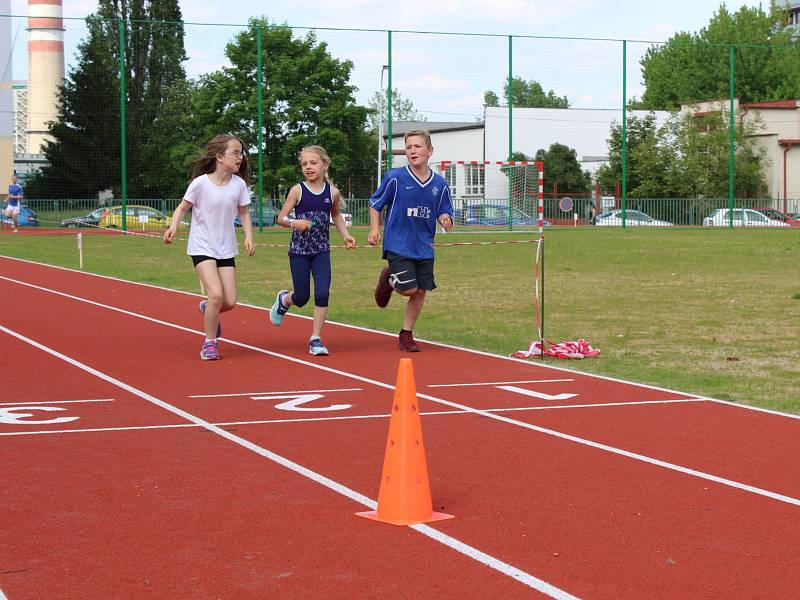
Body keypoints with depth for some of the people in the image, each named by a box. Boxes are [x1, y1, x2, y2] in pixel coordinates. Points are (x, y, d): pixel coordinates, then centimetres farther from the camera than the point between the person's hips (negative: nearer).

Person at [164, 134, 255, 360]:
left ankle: (208, 308, 34)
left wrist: (248, 236, -7)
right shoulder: (200, 183, -13)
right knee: (216, 294, -20)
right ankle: (210, 343, -2)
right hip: (202, 246, -4)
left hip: (226, 249, 4)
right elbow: (182, 207, -3)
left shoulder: (239, 184, -3)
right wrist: (173, 226, -20)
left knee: (230, 302, -2)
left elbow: (243, 213, 8)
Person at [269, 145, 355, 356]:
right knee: (301, 298, 4)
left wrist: (345, 235, 6)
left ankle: (315, 339, -1)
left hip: (321, 251, 2)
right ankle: (283, 300, 40)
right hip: (299, 251, -2)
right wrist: (294, 223, -26)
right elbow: (281, 218, -6)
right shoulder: (298, 190, -7)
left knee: (322, 293, -12)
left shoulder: (332, 192, 0)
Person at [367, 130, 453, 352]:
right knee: (408, 289, -12)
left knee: (421, 291, 5)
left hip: (424, 247, 4)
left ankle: (406, 334, 22)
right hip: (398, 244, -4)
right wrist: (375, 229, -8)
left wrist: (445, 219, -13)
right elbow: (375, 204, 2)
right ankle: (388, 278, 22)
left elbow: (444, 212, 10)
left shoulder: (440, 184, 0)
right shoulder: (395, 178, -10)